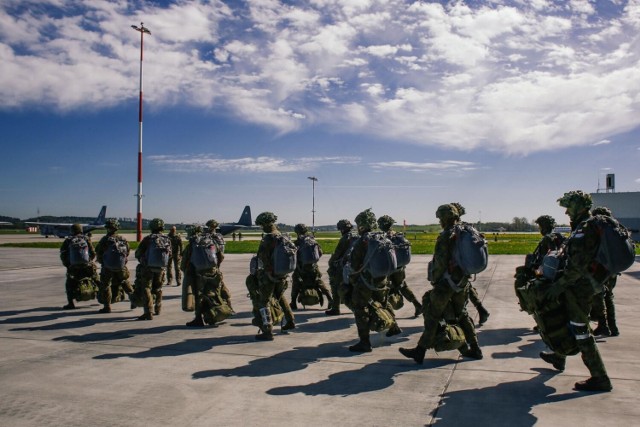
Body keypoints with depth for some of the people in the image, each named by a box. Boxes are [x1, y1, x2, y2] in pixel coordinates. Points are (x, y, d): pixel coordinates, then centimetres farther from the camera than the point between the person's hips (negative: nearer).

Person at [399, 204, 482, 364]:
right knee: (462, 314, 21)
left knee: (432, 314, -1)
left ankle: (420, 351, 4)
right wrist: (464, 276, 17)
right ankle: (474, 349, 27)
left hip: (447, 283, -8)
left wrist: (434, 280, -5)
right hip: (463, 283, 8)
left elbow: (440, 263, -18)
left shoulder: (445, 237, -17)